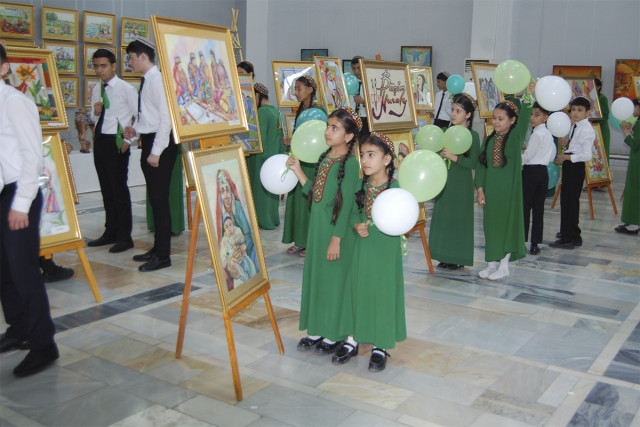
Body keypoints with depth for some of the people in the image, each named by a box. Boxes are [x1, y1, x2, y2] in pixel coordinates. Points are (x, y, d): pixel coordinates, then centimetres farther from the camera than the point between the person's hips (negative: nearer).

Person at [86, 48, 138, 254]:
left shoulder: (126, 89, -8)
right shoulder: (97, 91, 12)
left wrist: (129, 139, -14)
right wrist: (95, 111, -2)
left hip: (117, 142, -7)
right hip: (99, 140, 7)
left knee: (119, 188, -6)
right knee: (106, 189, 13)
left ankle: (124, 237, 1)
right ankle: (110, 233, 23)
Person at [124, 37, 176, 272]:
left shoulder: (157, 80, -14)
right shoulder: (146, 81, 15)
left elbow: (166, 118, -20)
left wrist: (156, 152, -21)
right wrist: (135, 129, 7)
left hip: (160, 143, -10)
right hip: (149, 140, 10)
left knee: (160, 200, -5)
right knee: (154, 199, 15)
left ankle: (163, 256, 3)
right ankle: (157, 248, 26)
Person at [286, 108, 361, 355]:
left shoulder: (349, 163, -15)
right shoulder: (324, 159, 9)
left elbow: (346, 204, -17)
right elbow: (314, 192, 11)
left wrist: (336, 239, -18)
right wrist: (298, 171, 6)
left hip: (337, 231, -8)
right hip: (317, 228, 8)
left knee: (335, 279, 3)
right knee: (315, 276, 14)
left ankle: (334, 335, 18)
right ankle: (316, 330, 28)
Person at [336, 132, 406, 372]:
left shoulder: (397, 187, -12)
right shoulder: (361, 186, 2)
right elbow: (353, 213, 6)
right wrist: (358, 226, -14)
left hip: (386, 248, -4)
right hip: (362, 247, 4)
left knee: (383, 292, 5)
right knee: (357, 289, 12)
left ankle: (380, 347, 21)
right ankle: (352, 340, 29)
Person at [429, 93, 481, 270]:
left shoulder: (473, 135, -7)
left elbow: (473, 163, -14)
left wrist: (454, 157, -22)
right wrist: (441, 155, -11)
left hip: (461, 184, -5)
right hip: (445, 182, 6)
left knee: (459, 218, 0)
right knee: (442, 216, 7)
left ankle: (459, 258, 11)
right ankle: (447, 256, 18)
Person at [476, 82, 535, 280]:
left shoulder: (516, 137, -5)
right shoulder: (488, 140, 6)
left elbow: (524, 119, -22)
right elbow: (480, 165, 6)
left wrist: (527, 98, -33)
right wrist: (480, 189, 0)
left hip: (509, 189, -4)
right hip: (490, 190, 4)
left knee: (507, 224, 2)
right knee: (491, 224, 10)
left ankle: (504, 266, 14)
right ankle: (492, 263, 23)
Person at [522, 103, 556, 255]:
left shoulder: (537, 134, -14)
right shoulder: (549, 134, 12)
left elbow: (527, 157, -15)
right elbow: (552, 156, 18)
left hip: (531, 172, -8)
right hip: (543, 172, 8)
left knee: (525, 206, -3)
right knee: (539, 207, 8)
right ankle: (535, 243, 10)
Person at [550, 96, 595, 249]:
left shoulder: (586, 129, -16)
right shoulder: (575, 127, 13)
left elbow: (587, 155, -22)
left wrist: (566, 157, -19)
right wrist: (567, 144, 5)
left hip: (576, 168, -10)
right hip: (570, 167, 10)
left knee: (568, 202, -5)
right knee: (570, 201, 18)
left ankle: (568, 239, 2)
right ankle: (572, 234, 32)